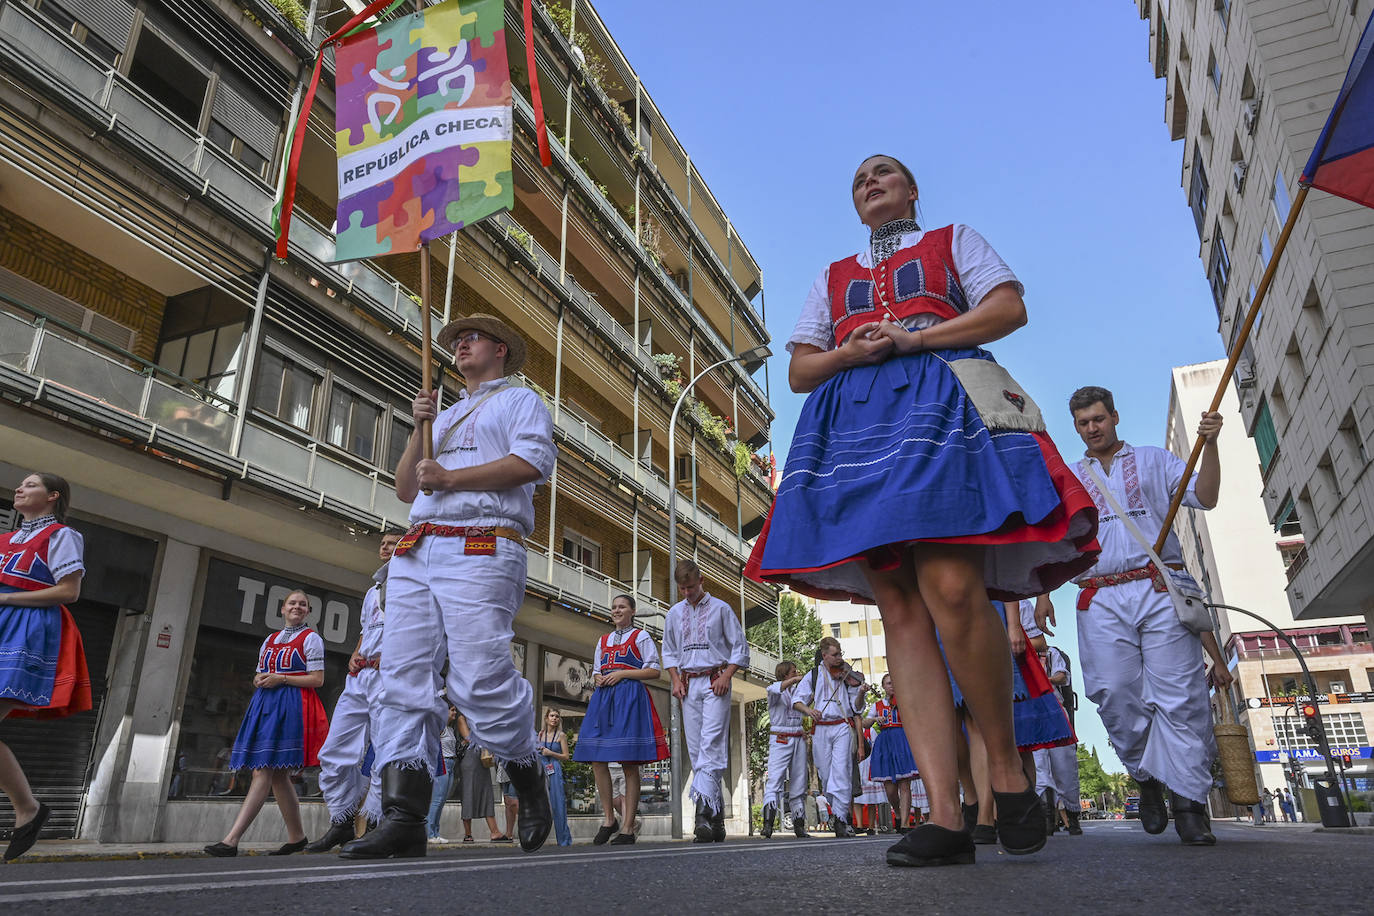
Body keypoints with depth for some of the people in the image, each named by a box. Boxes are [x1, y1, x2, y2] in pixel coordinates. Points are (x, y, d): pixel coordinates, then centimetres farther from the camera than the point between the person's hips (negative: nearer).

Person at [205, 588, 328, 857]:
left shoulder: (310, 638, 2)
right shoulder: (270, 640, 21)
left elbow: (317, 679, -5)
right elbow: (258, 676, 25)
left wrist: (282, 679, -13)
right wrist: (259, 679, 1)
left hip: (291, 707, -7)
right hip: (265, 704, 7)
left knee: (263, 773, -14)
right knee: (277, 776, 7)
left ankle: (231, 840, -19)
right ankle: (297, 837, 16)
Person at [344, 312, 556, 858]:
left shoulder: (519, 401, 13)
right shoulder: (444, 416, 33)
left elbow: (532, 462, -8)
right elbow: (406, 490, 26)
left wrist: (449, 478, -8)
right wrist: (420, 430, 11)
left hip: (480, 554, -7)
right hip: (416, 554, 7)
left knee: (480, 682, -15)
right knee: (402, 678, -5)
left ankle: (530, 783, 9)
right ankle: (403, 818, -5)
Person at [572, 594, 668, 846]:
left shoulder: (641, 637, 7)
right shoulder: (603, 640, 23)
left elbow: (654, 671, -1)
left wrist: (622, 673, -9)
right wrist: (597, 679, 2)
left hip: (630, 697, -5)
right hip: (603, 698, 6)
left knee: (629, 764, -8)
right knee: (597, 761, -4)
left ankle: (628, 828, -4)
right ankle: (609, 819, 9)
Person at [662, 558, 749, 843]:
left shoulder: (720, 608, 4)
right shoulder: (675, 613, 15)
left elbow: (740, 647, 4)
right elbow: (669, 651, 21)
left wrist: (726, 675, -9)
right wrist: (676, 679, 5)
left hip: (715, 682, -4)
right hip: (688, 685, 4)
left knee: (710, 746, -17)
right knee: (695, 750, 0)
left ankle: (704, 811, -25)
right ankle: (716, 815, 4)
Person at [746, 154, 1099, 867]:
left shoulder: (953, 241, 24)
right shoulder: (833, 278, 31)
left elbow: (1010, 307, 8)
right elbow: (800, 370, 22)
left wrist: (914, 338, -4)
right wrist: (852, 351, -1)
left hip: (939, 404, -3)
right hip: (855, 420, 4)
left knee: (950, 589, -25)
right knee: (901, 611, -9)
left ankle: (1006, 765, -3)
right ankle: (944, 817, -11)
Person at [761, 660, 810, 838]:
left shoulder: (797, 691, 17)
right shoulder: (774, 690, -1)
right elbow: (775, 689, -24)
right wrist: (795, 679, -34)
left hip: (798, 740, 6)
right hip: (780, 739, -5)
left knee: (798, 783, 5)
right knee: (774, 780, -16)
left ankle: (799, 825, 12)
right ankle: (768, 823, -22)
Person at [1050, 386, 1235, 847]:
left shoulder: (1154, 460, 18)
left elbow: (1204, 497, 5)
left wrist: (1209, 444, -10)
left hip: (1160, 589, -1)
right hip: (1102, 600, 1)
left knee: (1179, 695, -9)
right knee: (1116, 697, -8)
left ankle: (1189, 801, -3)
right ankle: (1147, 778, 13)